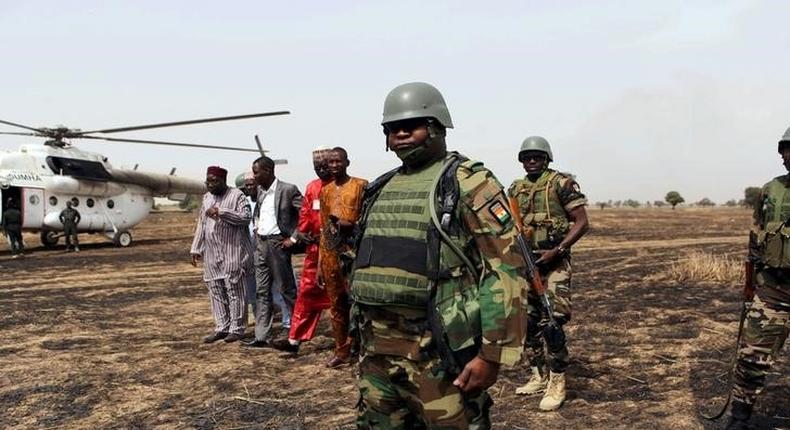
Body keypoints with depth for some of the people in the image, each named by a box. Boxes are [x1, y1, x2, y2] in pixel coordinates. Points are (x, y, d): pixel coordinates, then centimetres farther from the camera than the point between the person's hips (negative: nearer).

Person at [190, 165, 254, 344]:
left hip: (233, 252, -7)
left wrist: (221, 212, -22)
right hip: (212, 254, 7)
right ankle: (221, 327, 15)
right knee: (215, 291, 7)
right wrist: (196, 249, 17)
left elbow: (246, 217, -17)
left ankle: (236, 328, 3)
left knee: (234, 289, -4)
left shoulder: (237, 195, -5)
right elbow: (201, 224, 20)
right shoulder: (207, 197, 16)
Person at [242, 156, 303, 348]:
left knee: (286, 288, 1)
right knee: (262, 291, 6)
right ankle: (262, 336, 9)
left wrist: (294, 238, -14)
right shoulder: (260, 190, 12)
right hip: (261, 244, 7)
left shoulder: (288, 190, -10)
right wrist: (257, 227, 15)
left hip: (277, 243, -7)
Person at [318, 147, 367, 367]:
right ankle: (342, 351, 18)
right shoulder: (325, 191, 16)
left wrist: (351, 224, -21)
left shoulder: (361, 185, 0)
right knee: (336, 305, 9)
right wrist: (320, 262, 15)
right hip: (331, 254, 5)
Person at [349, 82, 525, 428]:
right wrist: (361, 334, 19)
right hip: (377, 352, 7)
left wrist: (491, 354, -17)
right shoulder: (381, 189, 15)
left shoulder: (468, 183, -7)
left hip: (437, 352, -6)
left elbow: (506, 268, -13)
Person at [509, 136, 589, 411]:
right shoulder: (515, 189, 12)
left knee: (551, 323, -10)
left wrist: (556, 251, -17)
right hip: (524, 263, 6)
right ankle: (539, 377, 23)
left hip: (553, 263, -6)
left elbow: (582, 222, -9)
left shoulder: (561, 183, -6)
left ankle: (557, 384, 0)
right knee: (530, 322, 11)